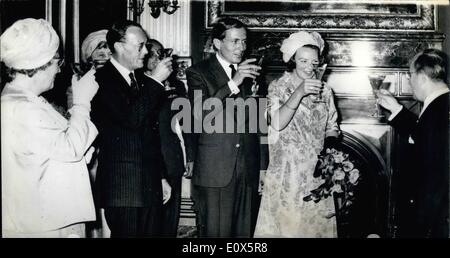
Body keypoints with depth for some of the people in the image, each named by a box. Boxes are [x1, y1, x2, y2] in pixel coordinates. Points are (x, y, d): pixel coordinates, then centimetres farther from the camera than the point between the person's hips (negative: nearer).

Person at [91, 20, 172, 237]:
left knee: (151, 232, 9)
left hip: (150, 186, 7)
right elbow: (131, 119, -24)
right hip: (121, 188, -7)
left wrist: (161, 177, 21)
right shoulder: (102, 80, -10)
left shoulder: (140, 80, 15)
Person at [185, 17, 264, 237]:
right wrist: (233, 84, -22)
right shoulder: (198, 72, 0)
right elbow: (199, 114, -17)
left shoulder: (251, 72, 13)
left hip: (248, 169, 4)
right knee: (215, 233, -1)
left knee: (244, 232, 6)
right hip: (215, 169, -4)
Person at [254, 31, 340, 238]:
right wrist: (299, 93, -27)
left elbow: (331, 127, 13)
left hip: (317, 174, 4)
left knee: (316, 224, 6)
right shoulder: (278, 87, -3)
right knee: (285, 224, -1)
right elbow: (277, 123, -18)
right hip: (286, 174, -3)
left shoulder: (324, 91, 9)